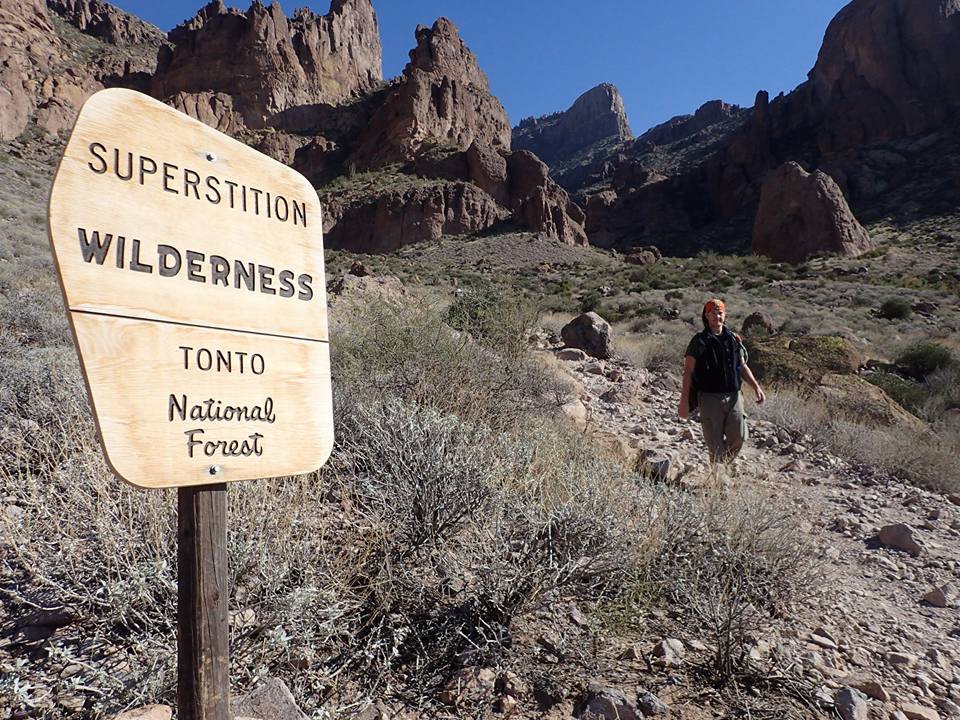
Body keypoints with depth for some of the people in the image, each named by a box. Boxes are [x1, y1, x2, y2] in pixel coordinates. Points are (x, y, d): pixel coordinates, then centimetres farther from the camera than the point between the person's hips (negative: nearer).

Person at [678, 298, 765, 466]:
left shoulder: (733, 339, 12)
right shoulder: (699, 341, -1)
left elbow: (743, 367, 17)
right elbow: (688, 372, -3)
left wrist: (756, 387, 1)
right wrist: (684, 402, -9)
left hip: (733, 396, 4)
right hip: (710, 397, -4)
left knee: (738, 436, -1)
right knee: (715, 444, -2)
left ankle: (725, 465, 26)